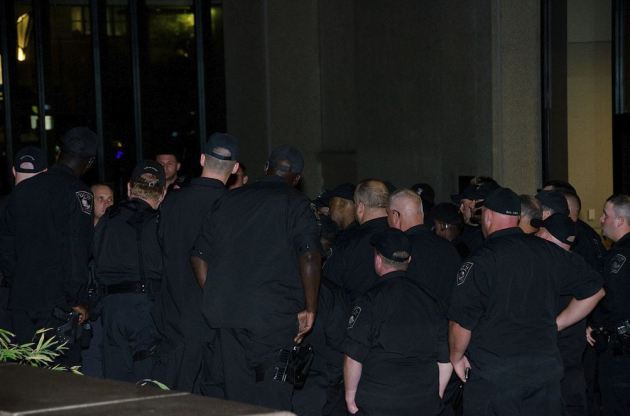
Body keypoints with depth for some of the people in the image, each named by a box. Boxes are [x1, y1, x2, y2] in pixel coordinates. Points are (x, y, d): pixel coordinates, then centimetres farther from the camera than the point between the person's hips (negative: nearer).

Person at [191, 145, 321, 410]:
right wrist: (310, 309, -7)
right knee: (270, 402, -1)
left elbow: (199, 257, 15)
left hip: (222, 317, 5)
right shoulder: (296, 204, 0)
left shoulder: (228, 200, 15)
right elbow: (310, 257, -14)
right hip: (273, 319, -5)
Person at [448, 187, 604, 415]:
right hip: (546, 368, 5)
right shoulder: (548, 251, 5)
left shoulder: (480, 261, -12)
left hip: (493, 374, -5)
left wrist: (456, 357, 5)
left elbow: (462, 321, -13)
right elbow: (594, 289, 13)